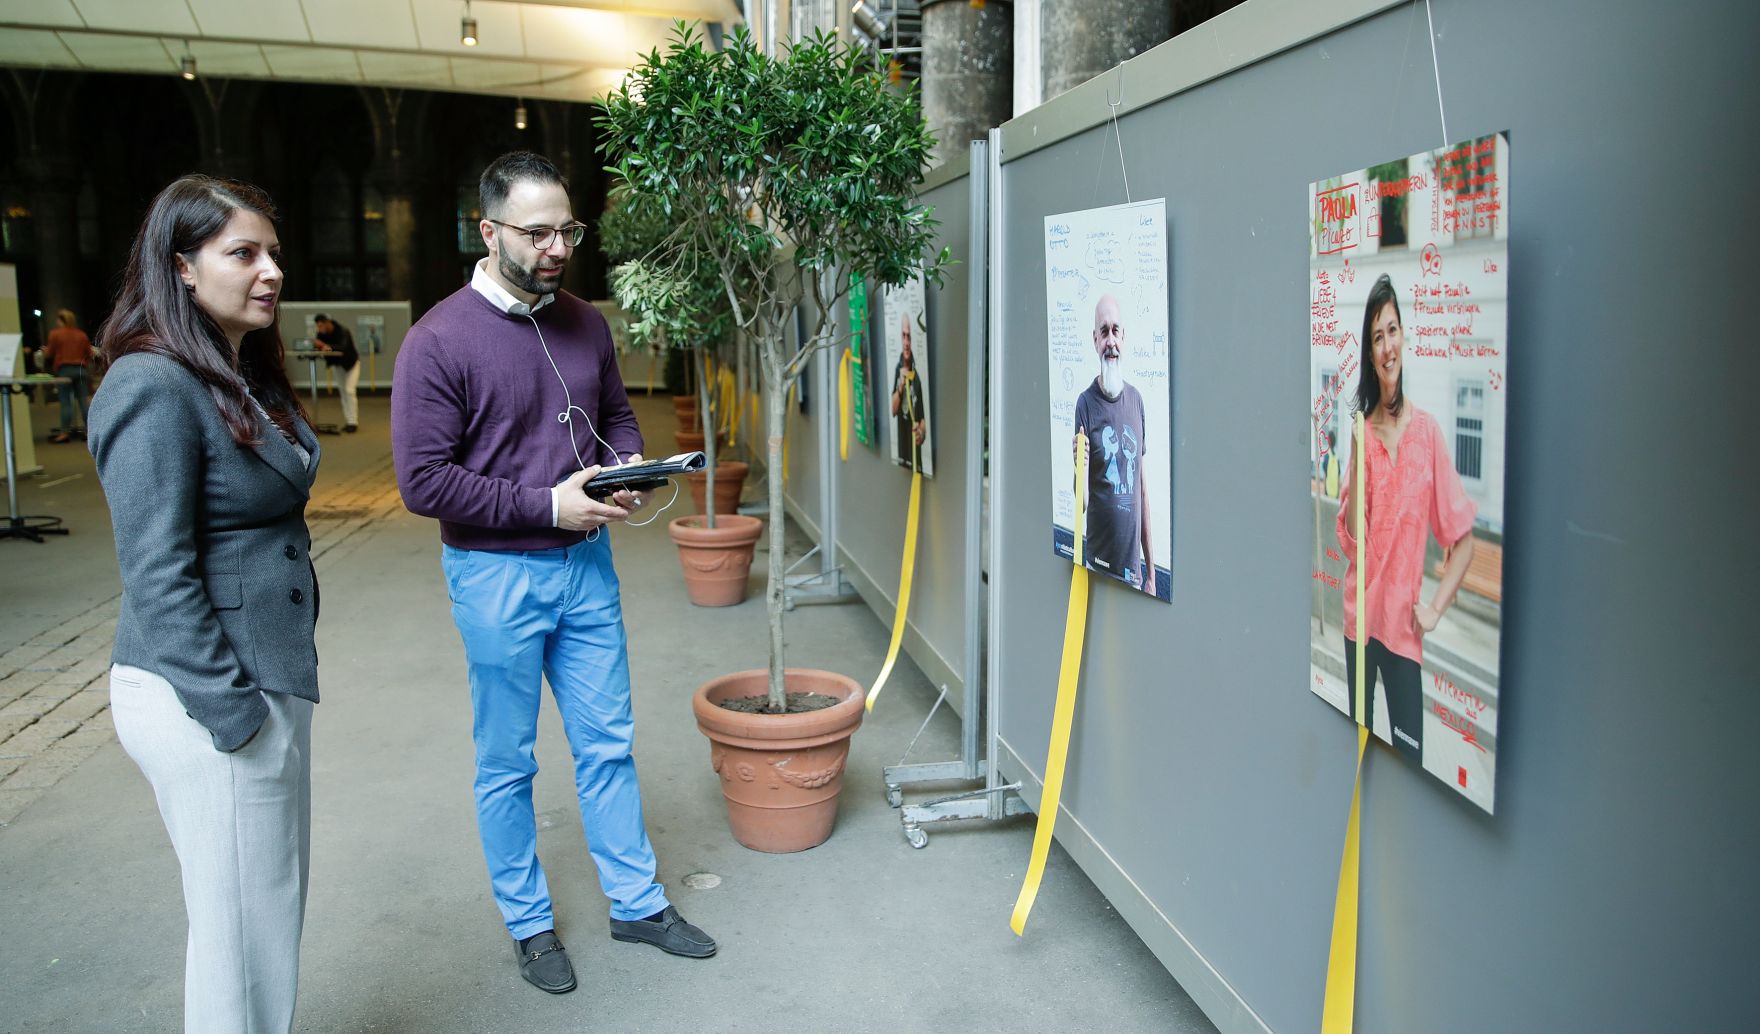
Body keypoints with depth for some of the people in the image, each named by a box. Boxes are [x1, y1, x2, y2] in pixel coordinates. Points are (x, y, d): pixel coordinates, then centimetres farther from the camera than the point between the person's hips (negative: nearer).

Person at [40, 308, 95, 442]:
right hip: (81, 369, 3)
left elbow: (49, 355, 4)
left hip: (64, 370, -3)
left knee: (66, 402, -1)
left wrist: (45, 351, 25)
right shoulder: (82, 335, 8)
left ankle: (65, 432, -3)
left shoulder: (55, 334, -1)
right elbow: (89, 355, 11)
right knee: (83, 401, 4)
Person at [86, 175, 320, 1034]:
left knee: (277, 900, 19)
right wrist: (229, 707, -18)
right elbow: (158, 575, -20)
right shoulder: (154, 386, -17)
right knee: (238, 920, 4)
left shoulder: (247, 376, 11)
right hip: (205, 701, -9)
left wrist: (274, 691, 16)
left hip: (269, 674, 9)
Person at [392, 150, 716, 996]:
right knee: (507, 762, 11)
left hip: (586, 562, 5)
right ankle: (528, 921, 30)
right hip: (496, 574, -5)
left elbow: (616, 414, 17)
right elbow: (423, 481, -17)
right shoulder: (439, 341, -15)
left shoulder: (584, 324, 3)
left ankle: (636, 902, 31)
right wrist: (547, 504, -18)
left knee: (607, 743, 15)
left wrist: (629, 465, -6)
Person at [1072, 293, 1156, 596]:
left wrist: (1150, 571, 12)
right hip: (1099, 559, -4)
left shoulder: (1136, 398, 7)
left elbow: (1142, 484, 12)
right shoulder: (1085, 403, -7)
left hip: (1133, 562, 4)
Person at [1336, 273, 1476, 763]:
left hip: (1404, 625, -3)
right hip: (1360, 616, 3)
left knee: (1410, 755, 0)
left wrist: (1435, 607, -9)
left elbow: (1463, 540, -3)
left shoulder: (1427, 431, -6)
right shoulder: (1363, 431, 3)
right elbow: (1349, 538, -5)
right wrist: (1357, 457, -13)